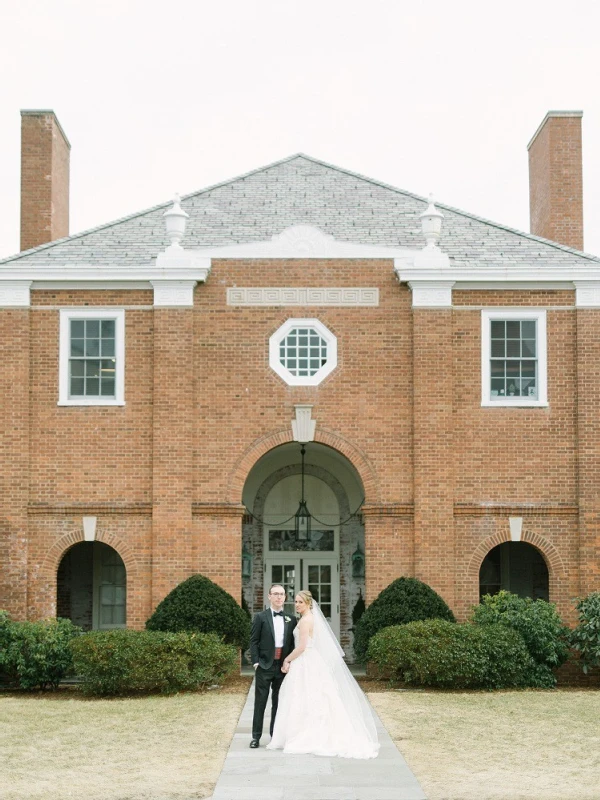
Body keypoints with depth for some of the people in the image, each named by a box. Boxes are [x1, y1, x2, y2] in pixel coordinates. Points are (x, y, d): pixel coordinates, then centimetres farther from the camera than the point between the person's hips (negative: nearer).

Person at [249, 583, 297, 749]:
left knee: (279, 703, 8)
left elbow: (294, 643, 9)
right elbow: (253, 641, -2)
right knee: (260, 702, 1)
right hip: (264, 666, -2)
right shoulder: (260, 617, 0)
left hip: (283, 666, 3)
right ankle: (256, 736, 6)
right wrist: (255, 662, -9)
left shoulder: (292, 620, 8)